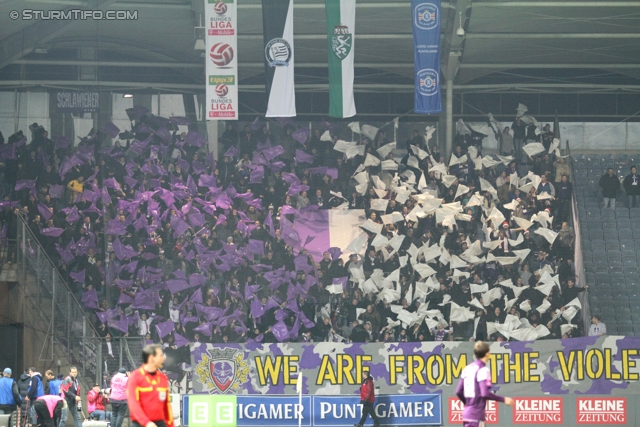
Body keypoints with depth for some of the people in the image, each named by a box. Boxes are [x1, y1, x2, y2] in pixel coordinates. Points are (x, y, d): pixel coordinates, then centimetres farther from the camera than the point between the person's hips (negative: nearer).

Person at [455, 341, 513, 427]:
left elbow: (458, 392, 12)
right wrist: (503, 399, -13)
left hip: (467, 412, 9)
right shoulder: (483, 369, -13)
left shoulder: (467, 368, 12)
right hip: (476, 414, -9)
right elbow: (485, 393, -22)